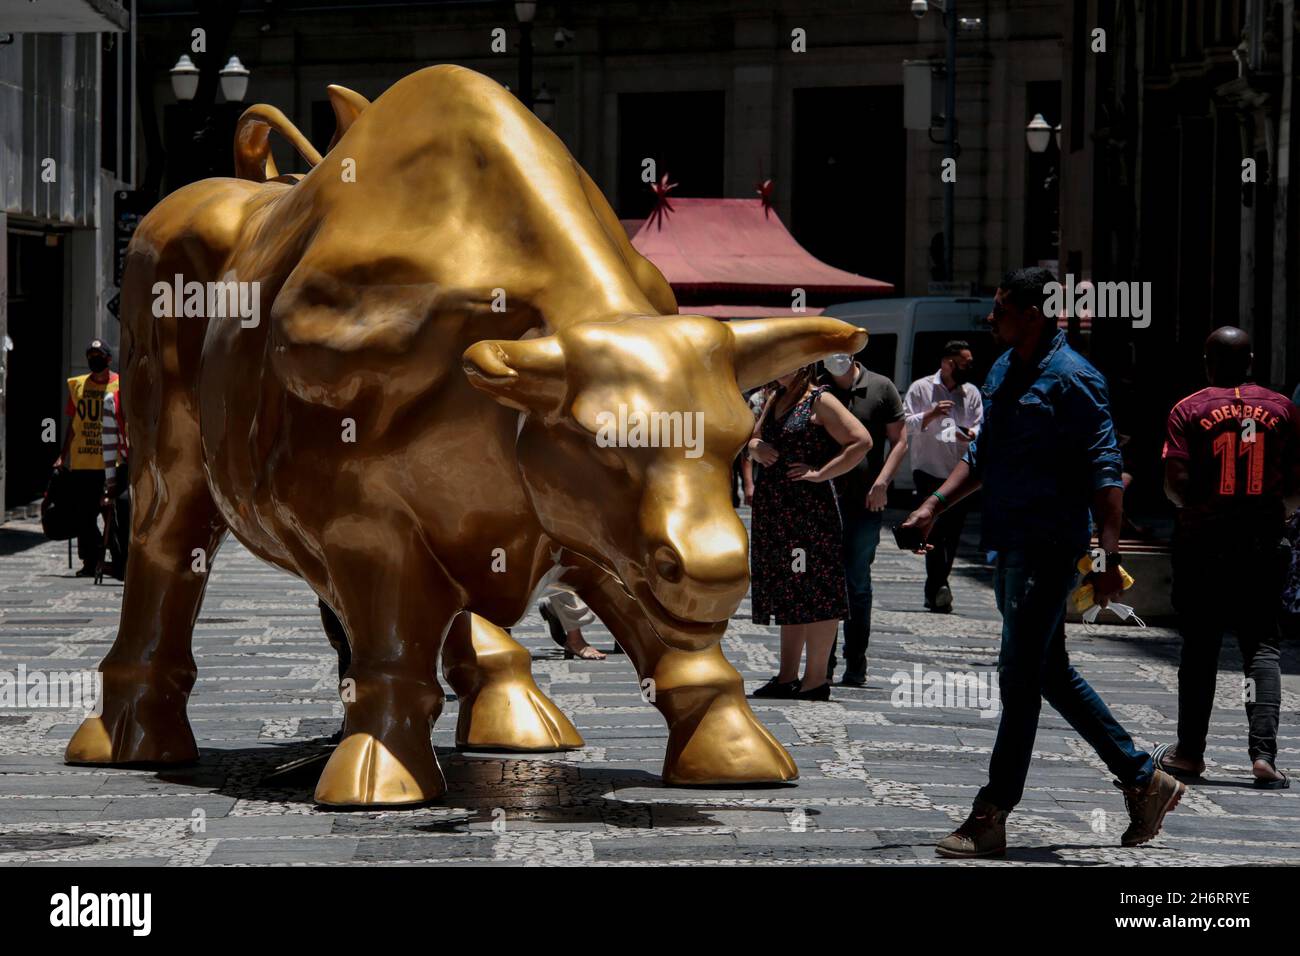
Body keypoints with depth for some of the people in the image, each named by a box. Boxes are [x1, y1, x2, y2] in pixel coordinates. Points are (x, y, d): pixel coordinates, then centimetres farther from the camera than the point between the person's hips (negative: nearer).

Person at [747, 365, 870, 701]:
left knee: (813, 590, -5)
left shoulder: (820, 401, -9)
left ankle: (816, 679, -1)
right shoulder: (775, 399, 15)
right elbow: (754, 439, 22)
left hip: (809, 507, -8)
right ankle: (787, 677, 18)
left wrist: (820, 472, -16)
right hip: (772, 507, 8)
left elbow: (862, 441, -15)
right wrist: (756, 447, -2)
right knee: (785, 590, 12)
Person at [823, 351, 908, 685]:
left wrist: (882, 482, -9)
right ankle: (822, 666, 7)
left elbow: (900, 441, 4)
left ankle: (856, 665, 13)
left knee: (857, 584, 5)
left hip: (865, 505, -1)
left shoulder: (881, 388, 3)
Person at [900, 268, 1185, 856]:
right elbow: (981, 455, 24)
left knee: (1019, 679, -6)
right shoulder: (1002, 373, 15)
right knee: (1051, 673, 14)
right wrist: (935, 506, 12)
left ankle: (990, 819, -1)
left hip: (1049, 548, -10)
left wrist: (1110, 556, -21)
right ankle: (1142, 779, 23)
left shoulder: (1071, 378, -13)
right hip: (1012, 546, 10)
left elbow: (1104, 471, -16)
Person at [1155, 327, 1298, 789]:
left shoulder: (1189, 410, -4)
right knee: (1262, 645, 4)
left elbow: (1176, 483, -10)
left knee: (1200, 647, 9)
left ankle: (1190, 751, 16)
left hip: (1203, 541, -1)